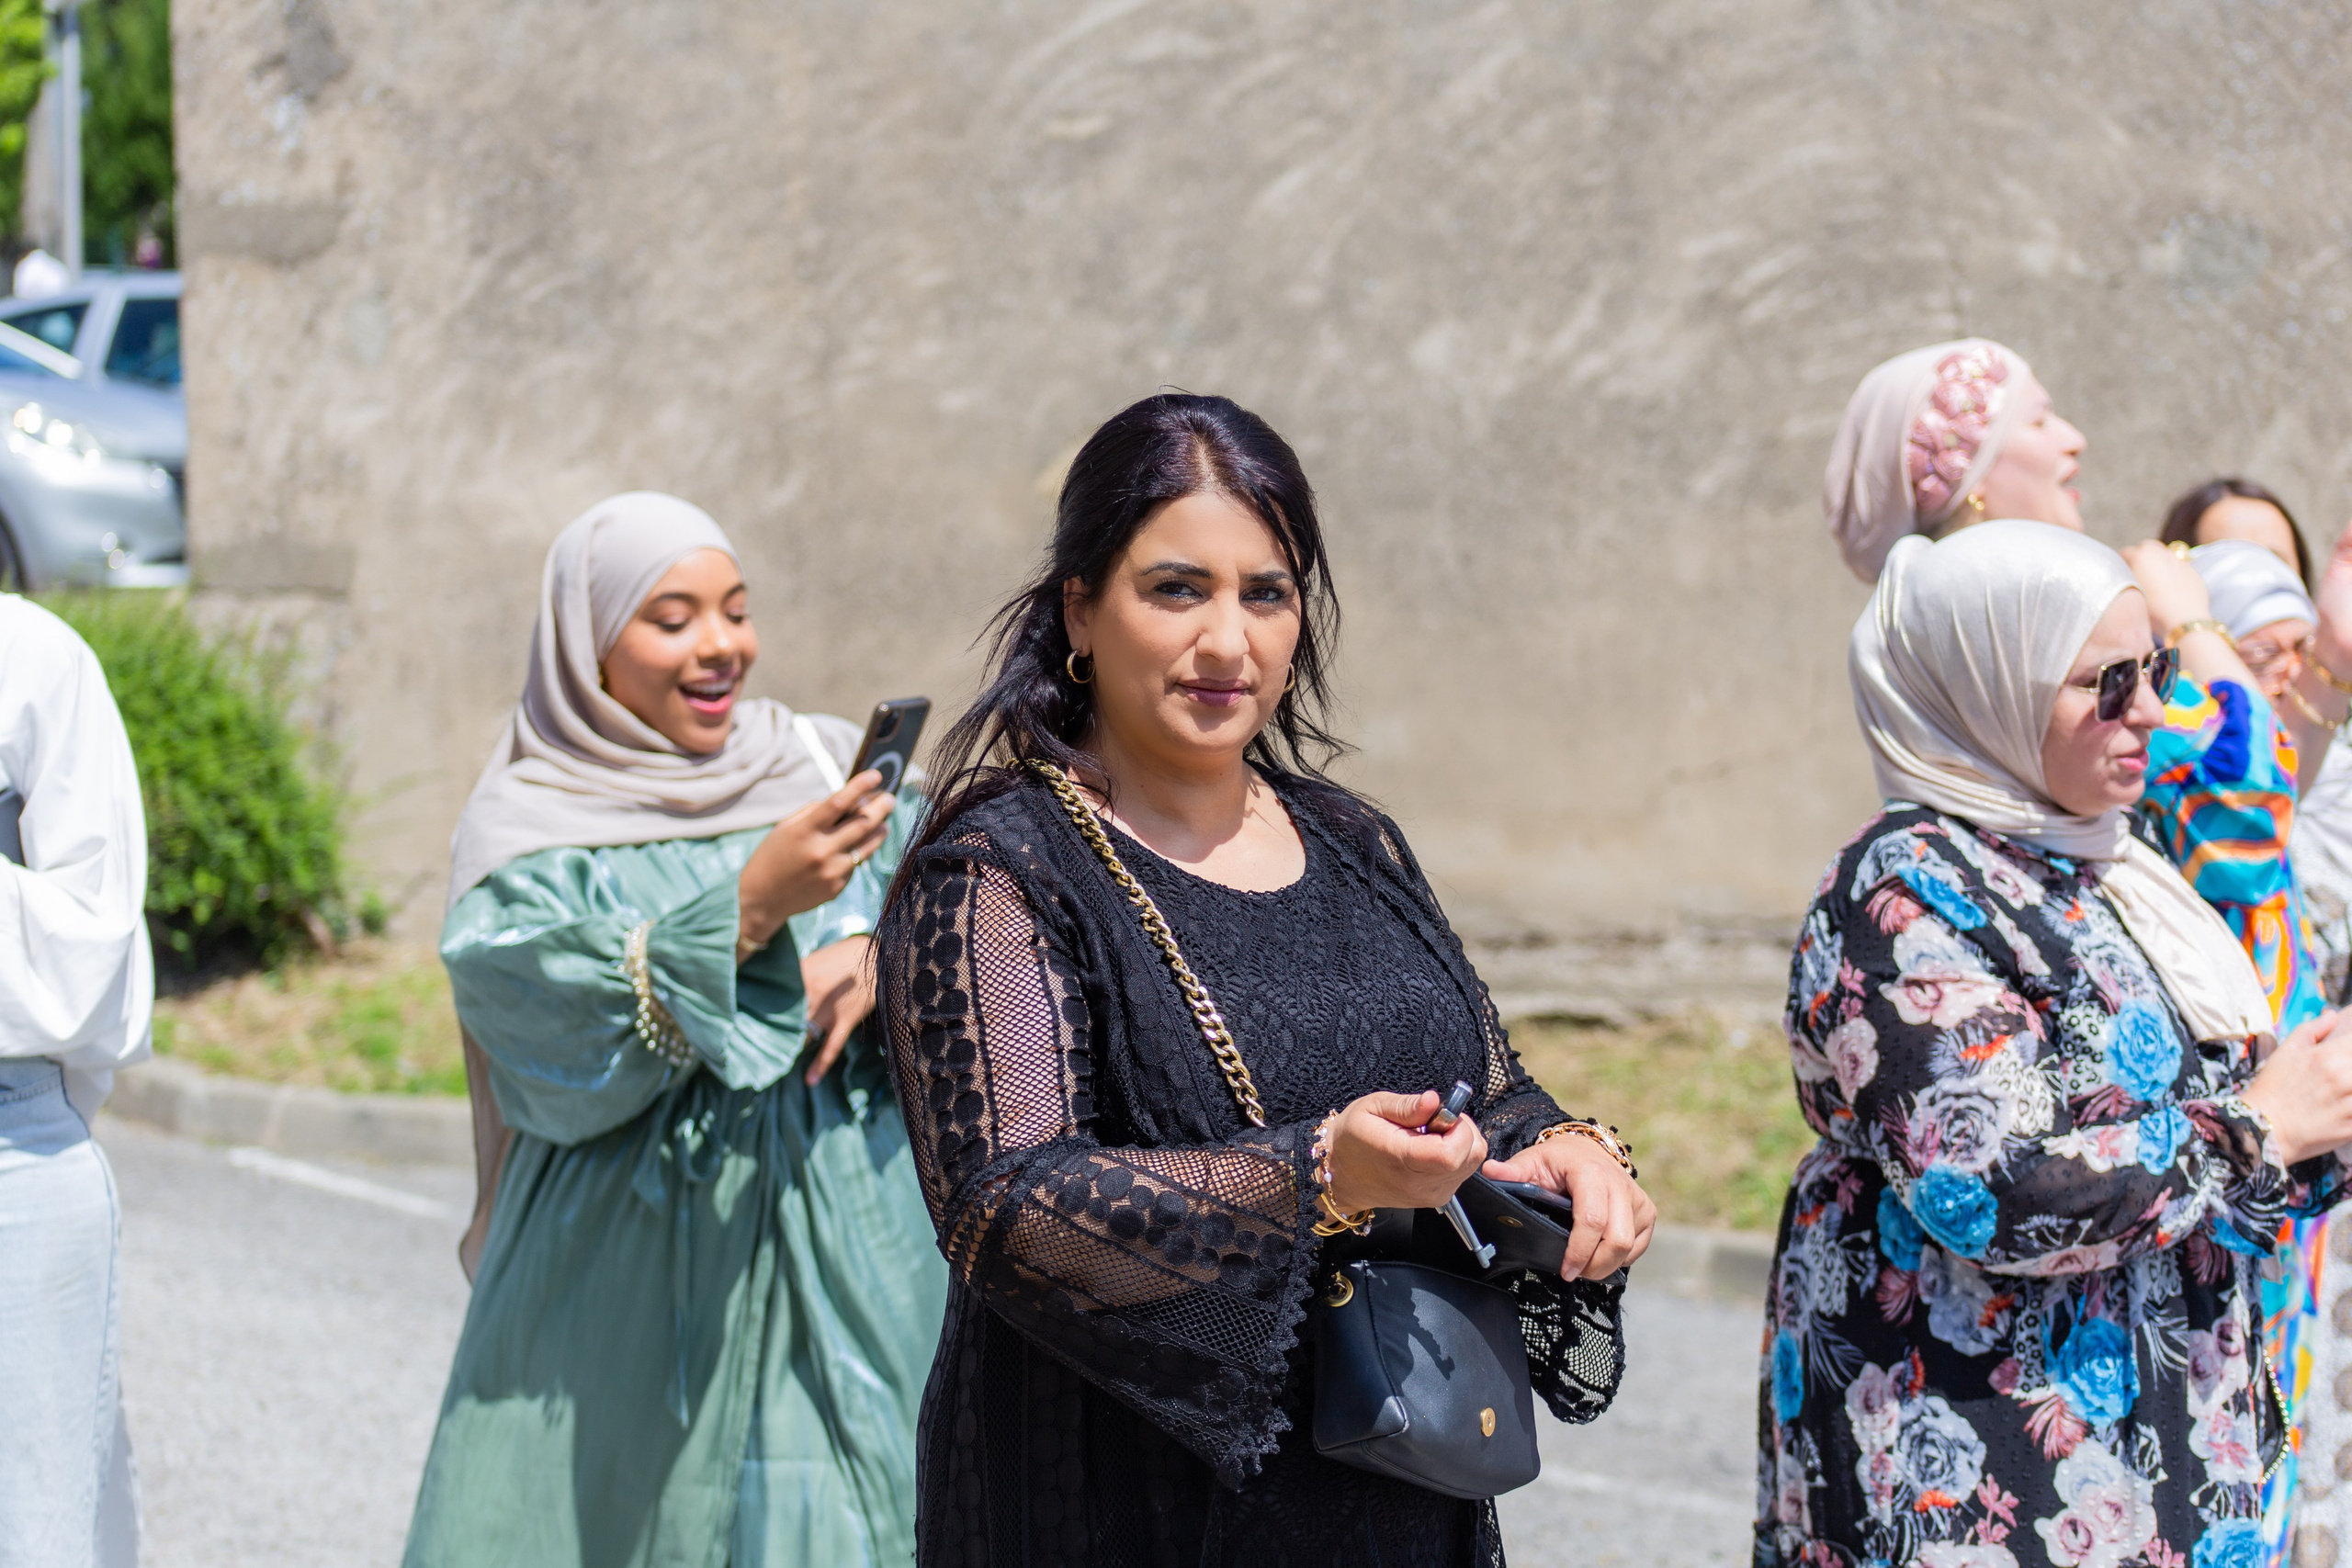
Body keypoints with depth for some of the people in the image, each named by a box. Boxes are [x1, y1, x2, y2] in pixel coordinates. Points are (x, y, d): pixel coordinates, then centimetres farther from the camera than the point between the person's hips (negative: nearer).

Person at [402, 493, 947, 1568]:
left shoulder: (825, 768, 10)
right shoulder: (528, 832, -1)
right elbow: (570, 1030, -16)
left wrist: (877, 961, -16)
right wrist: (754, 903, -25)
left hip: (851, 1256, 3)